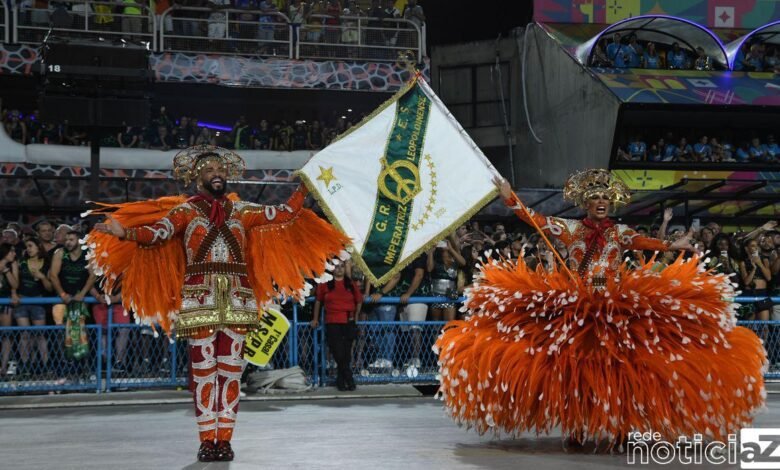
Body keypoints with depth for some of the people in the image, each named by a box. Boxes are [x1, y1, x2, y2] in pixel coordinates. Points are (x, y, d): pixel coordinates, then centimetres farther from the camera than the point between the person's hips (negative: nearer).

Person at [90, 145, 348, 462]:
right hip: (200, 298, -2)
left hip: (236, 299, 3)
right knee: (203, 369, -3)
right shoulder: (186, 210, 6)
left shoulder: (240, 210, 15)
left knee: (231, 370, 1)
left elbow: (285, 213, 16)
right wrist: (123, 233, -27)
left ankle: (224, 439, 7)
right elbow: (156, 232, -10)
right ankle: (207, 440, 2)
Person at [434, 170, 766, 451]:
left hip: (614, 310, 0)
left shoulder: (619, 233, 10)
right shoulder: (570, 229, 5)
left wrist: (671, 247, -7)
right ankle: (575, 428, 6)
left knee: (614, 366, -4)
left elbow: (643, 243, 2)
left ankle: (616, 428, 1)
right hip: (575, 309, 0)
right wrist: (511, 199, -9)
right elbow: (537, 221, -1)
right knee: (575, 365, -1)